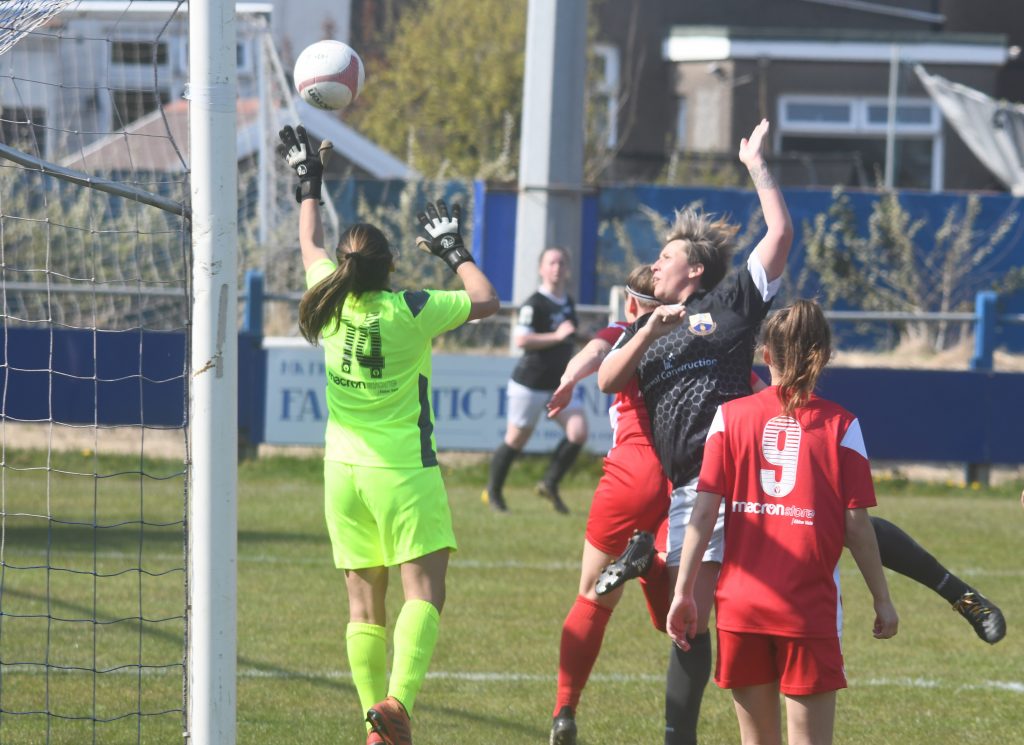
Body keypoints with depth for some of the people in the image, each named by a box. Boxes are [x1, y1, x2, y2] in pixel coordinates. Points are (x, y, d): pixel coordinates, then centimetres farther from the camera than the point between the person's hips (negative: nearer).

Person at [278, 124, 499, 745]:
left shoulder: (331, 304, 0)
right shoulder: (411, 311, -11)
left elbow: (311, 246, 20)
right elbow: (486, 300, 3)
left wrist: (309, 185, 32)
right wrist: (454, 251, 15)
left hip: (344, 468, 5)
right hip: (404, 471, -5)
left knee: (365, 603, 7)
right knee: (424, 589, -9)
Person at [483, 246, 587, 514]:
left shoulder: (568, 303, 10)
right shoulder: (534, 304, -15)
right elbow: (521, 340, -26)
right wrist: (556, 336, -27)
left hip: (559, 382, 7)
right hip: (531, 383, -7)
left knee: (578, 433, -10)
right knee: (516, 440, 3)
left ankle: (550, 484, 6)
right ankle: (493, 493, 23)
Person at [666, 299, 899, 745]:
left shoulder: (730, 416, 2)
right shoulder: (840, 425, -3)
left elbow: (704, 512, -2)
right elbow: (857, 525, -3)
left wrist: (683, 592, 0)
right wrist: (882, 600, 6)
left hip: (739, 605, 3)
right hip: (809, 607, -2)